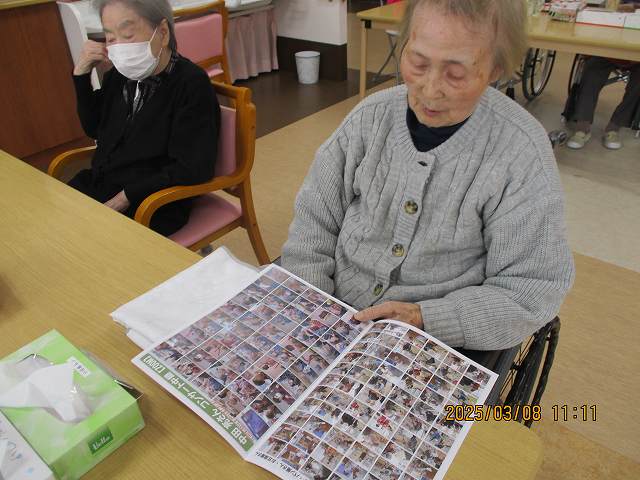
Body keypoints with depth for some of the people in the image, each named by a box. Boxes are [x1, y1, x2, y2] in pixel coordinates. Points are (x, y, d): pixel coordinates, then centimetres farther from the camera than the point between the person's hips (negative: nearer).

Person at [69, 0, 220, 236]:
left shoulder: (191, 83, -16)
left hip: (153, 204, -6)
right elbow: (93, 129, 18)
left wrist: (125, 197, -19)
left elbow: (193, 169, -20)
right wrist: (81, 75, 2)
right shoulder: (119, 75, 4)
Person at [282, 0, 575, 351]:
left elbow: (532, 291, -11)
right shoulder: (371, 116, -4)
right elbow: (314, 223, 1)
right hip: (334, 318, 2)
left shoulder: (523, 152, -14)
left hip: (433, 345, -1)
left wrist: (424, 317, -22)